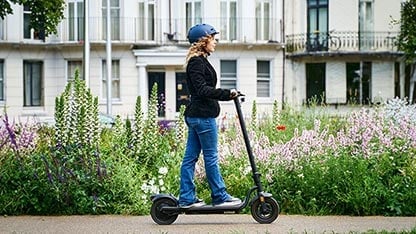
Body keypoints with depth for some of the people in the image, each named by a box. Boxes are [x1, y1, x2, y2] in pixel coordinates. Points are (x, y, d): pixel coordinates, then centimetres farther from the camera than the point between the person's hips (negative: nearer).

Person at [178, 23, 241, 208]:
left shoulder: (199, 61, 18)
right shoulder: (197, 62, -13)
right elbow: (203, 90, -21)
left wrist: (228, 95, 26)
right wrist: (227, 94, -22)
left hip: (195, 115, 10)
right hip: (203, 116, -10)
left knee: (190, 157, 8)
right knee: (211, 157, -2)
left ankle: (186, 198, 11)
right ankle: (220, 196, 5)